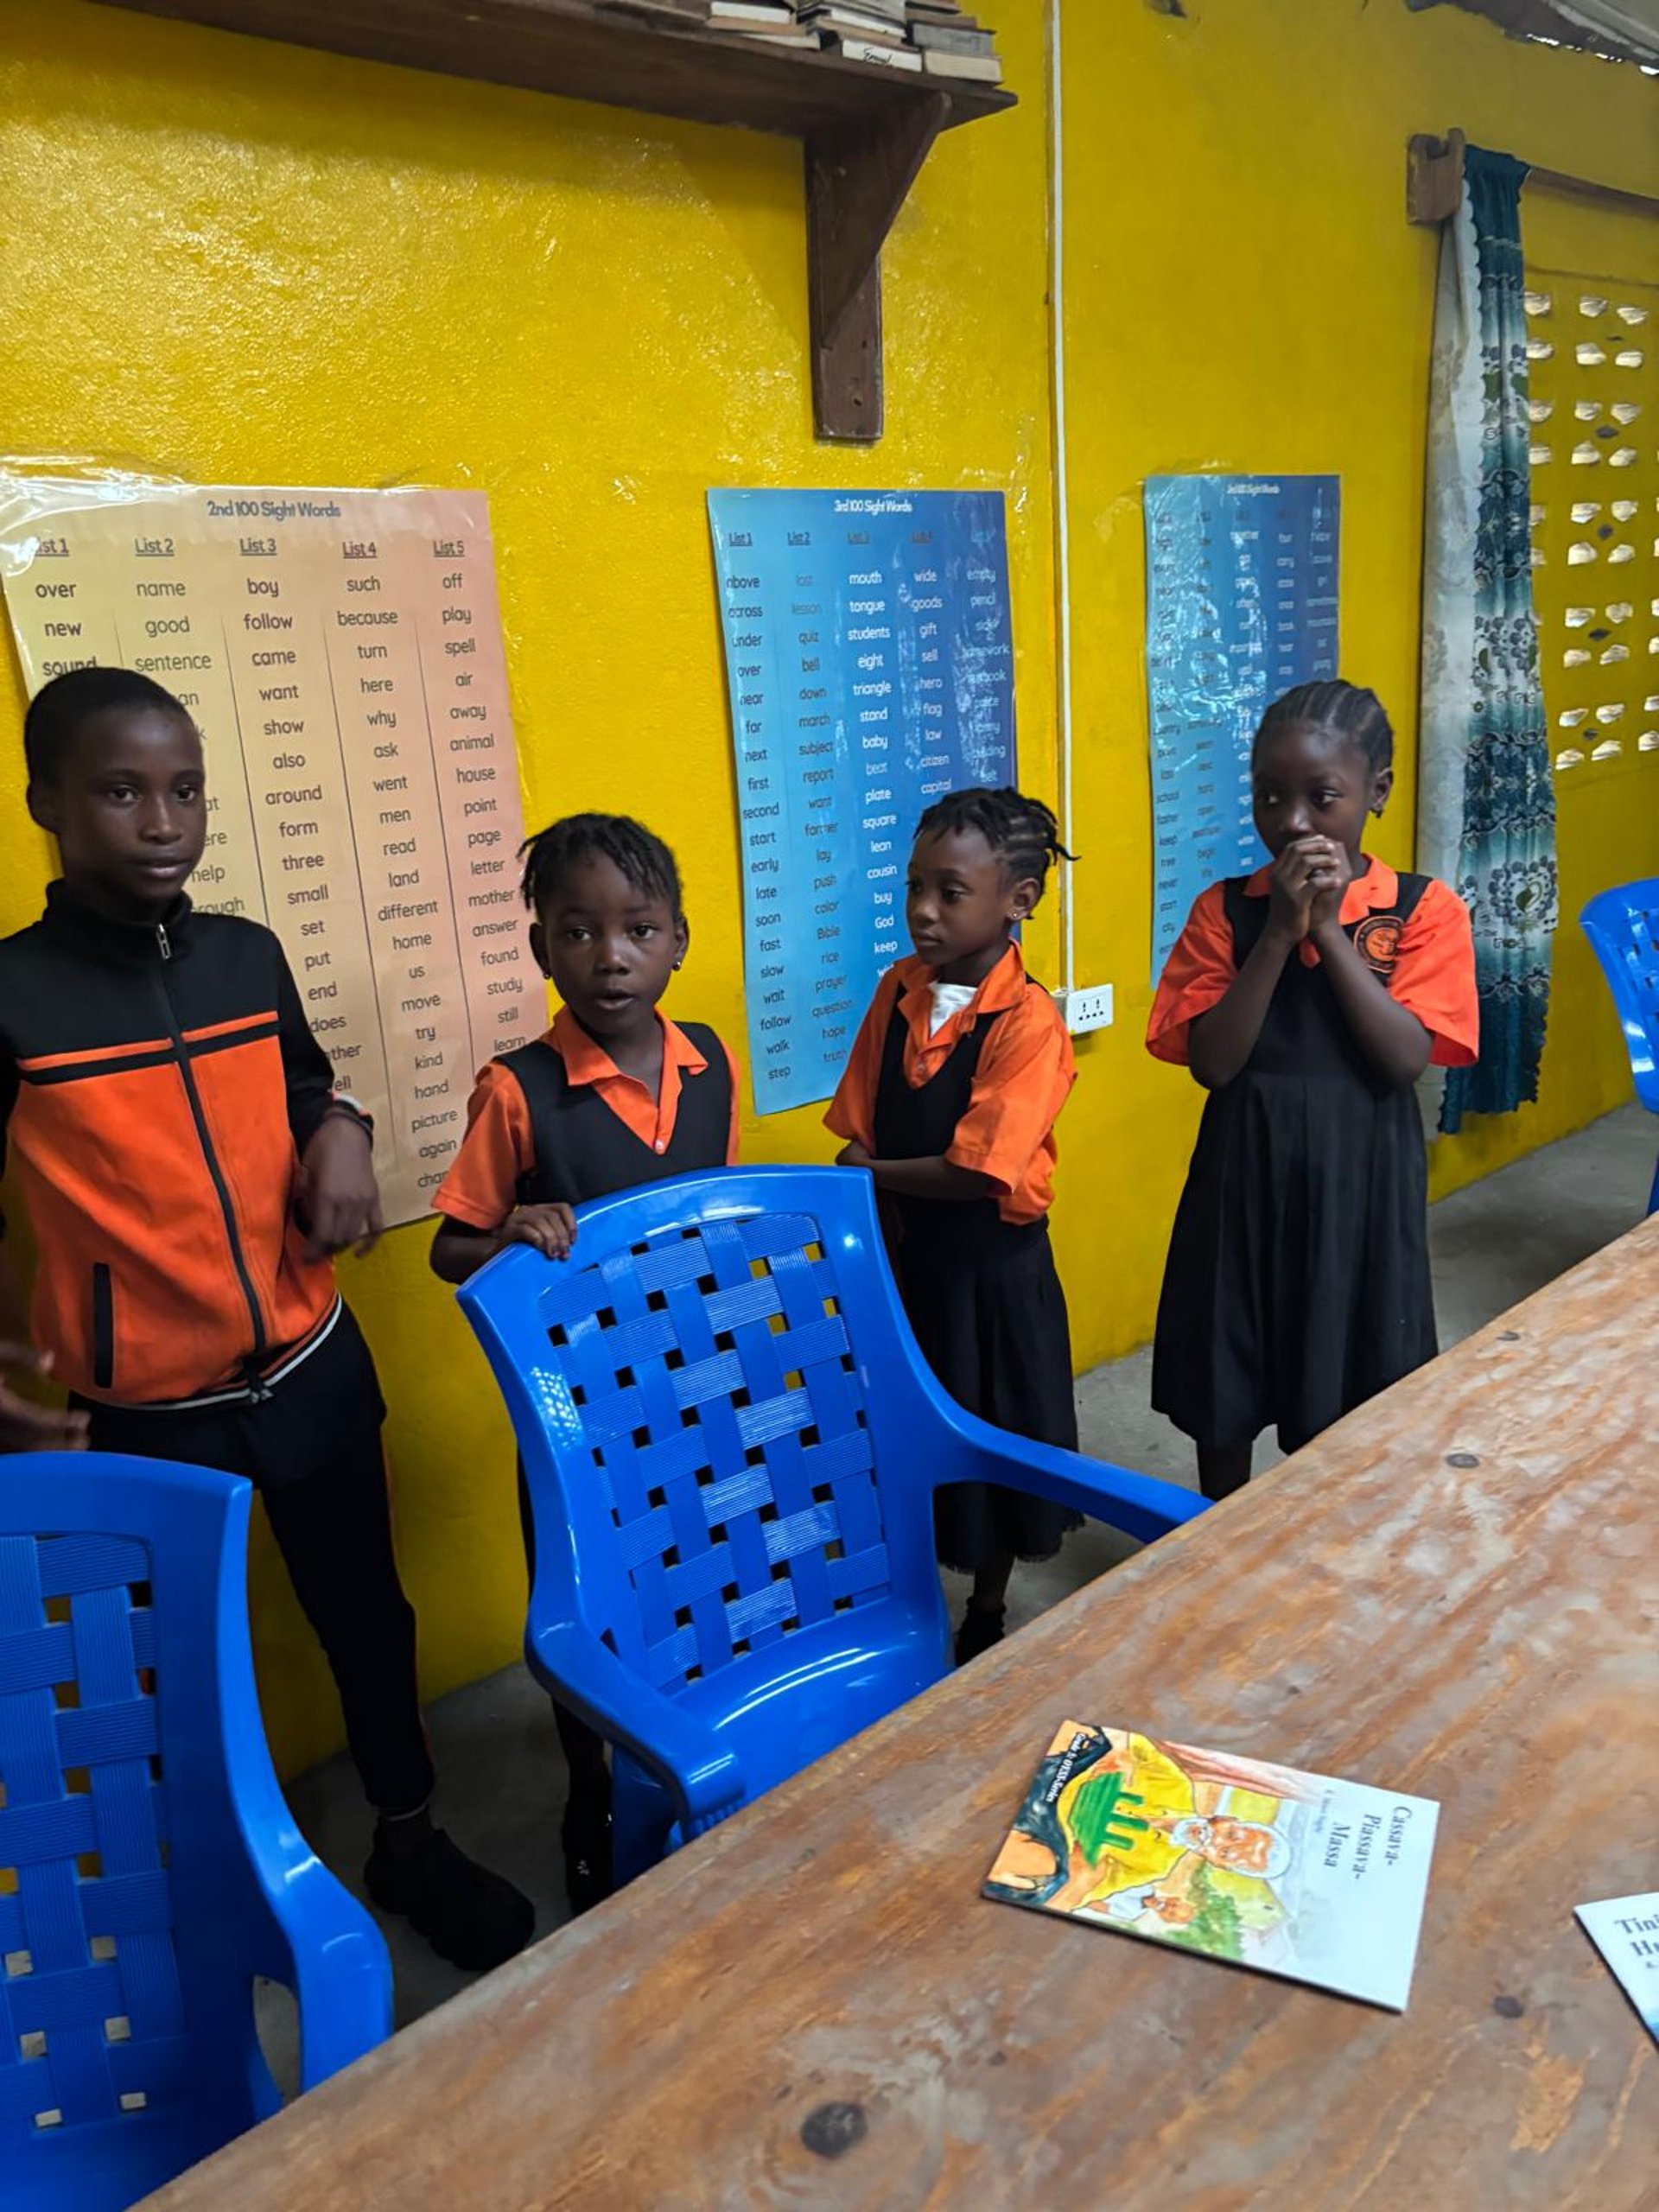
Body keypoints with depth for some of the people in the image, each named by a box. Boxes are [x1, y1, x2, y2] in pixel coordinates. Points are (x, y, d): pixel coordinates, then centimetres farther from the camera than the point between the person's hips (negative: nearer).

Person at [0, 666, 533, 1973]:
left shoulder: (248, 955, -1)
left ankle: (410, 1840, 42)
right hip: (147, 1414, -3)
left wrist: (342, 1132, -5)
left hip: (313, 1372, 4)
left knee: (368, 1616, 18)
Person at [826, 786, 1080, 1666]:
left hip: (992, 1268, -4)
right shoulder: (898, 990, -2)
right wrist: (879, 1206, -9)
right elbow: (858, 1132, 2)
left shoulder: (1028, 1022, -20)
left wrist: (872, 1173, -12)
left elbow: (975, 1171, -23)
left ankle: (986, 1617, 37)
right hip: (903, 1254, 5)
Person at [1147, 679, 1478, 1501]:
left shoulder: (1425, 909, -5)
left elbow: (1406, 1059, -15)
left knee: (1348, 1397, 12)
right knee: (1224, 1393, 13)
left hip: (1360, 1175, -1)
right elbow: (1211, 1063, -12)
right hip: (1245, 1171, 1)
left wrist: (1329, 929, -18)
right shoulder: (1225, 908, -3)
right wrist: (1280, 933, -18)